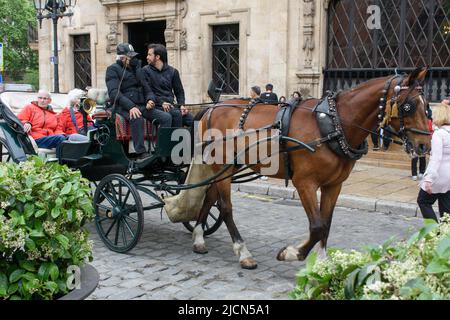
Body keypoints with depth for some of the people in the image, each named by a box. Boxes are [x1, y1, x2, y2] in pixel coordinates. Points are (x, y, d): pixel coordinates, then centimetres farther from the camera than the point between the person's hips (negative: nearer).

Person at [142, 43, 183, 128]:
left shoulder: (173, 71, 15)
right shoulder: (145, 70, 7)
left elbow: (179, 91, 19)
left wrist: (181, 105, -1)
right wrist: (161, 103, -15)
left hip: (170, 106, 4)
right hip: (155, 106, -4)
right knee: (167, 116, -33)